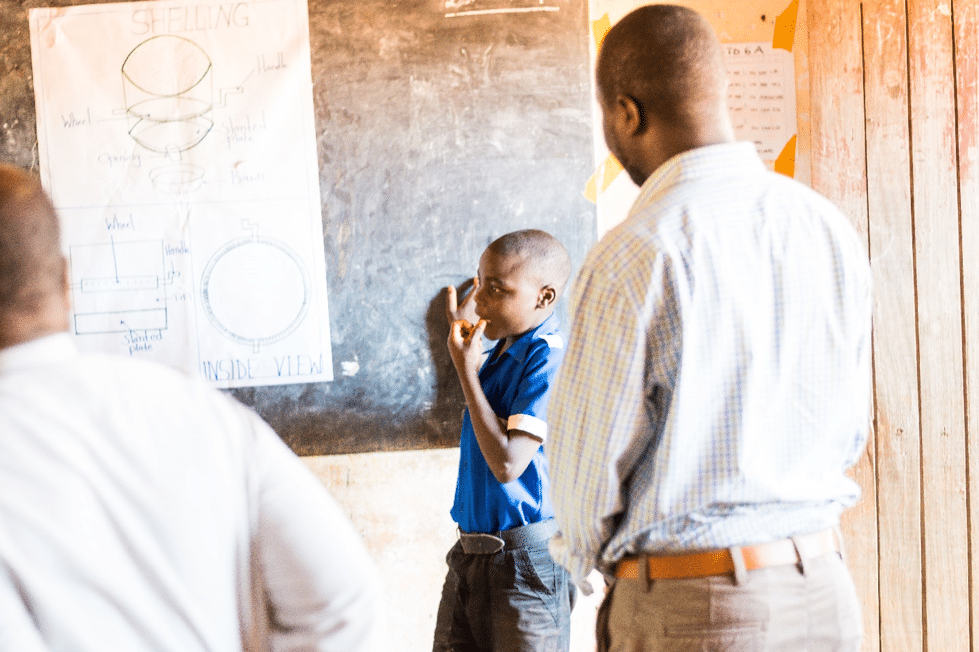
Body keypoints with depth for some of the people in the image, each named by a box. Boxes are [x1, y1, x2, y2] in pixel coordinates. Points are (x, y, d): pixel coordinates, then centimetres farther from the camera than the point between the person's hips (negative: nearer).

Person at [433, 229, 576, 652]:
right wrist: (462, 335, 20)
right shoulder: (503, 350, 10)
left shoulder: (550, 357, -17)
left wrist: (466, 369, -16)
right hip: (470, 554, 9)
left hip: (526, 559, -9)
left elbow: (507, 462, -24)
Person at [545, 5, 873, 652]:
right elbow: (848, 432, 10)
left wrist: (590, 558, 10)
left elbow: (591, 459, -10)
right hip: (824, 593, 6)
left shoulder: (633, 258, -18)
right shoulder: (833, 229, 1)